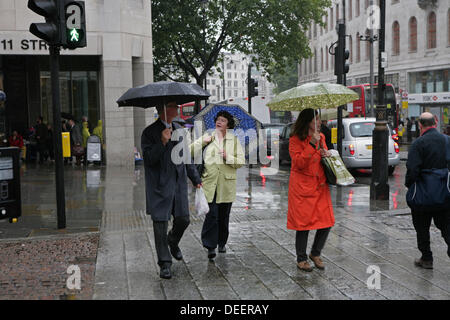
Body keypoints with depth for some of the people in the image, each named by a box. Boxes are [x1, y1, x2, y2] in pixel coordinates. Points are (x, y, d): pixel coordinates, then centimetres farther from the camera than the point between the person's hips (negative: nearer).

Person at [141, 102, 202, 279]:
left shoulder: (179, 130, 12)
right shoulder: (149, 132, -7)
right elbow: (149, 158, -16)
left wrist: (196, 179, 18)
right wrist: (162, 142, -27)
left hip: (179, 184, 5)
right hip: (160, 186, -5)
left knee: (183, 219, 7)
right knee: (160, 223, -2)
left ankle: (173, 242, 40)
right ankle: (164, 264, 9)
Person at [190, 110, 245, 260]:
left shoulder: (234, 140, 8)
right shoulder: (207, 138, 9)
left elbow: (241, 161, 3)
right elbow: (190, 151, 5)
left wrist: (228, 157, -13)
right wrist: (203, 141, -6)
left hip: (227, 184, 1)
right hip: (210, 183, -1)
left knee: (224, 216, 10)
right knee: (211, 215, -11)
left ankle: (222, 243, 27)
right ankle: (210, 246, -8)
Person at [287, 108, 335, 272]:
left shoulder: (321, 137, 12)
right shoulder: (295, 140, -8)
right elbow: (299, 162, -18)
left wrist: (326, 154, 3)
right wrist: (312, 144, -23)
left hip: (320, 186, 6)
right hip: (302, 188, -6)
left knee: (327, 221, 1)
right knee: (303, 222, 0)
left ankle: (316, 254, 21)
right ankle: (301, 259, 16)